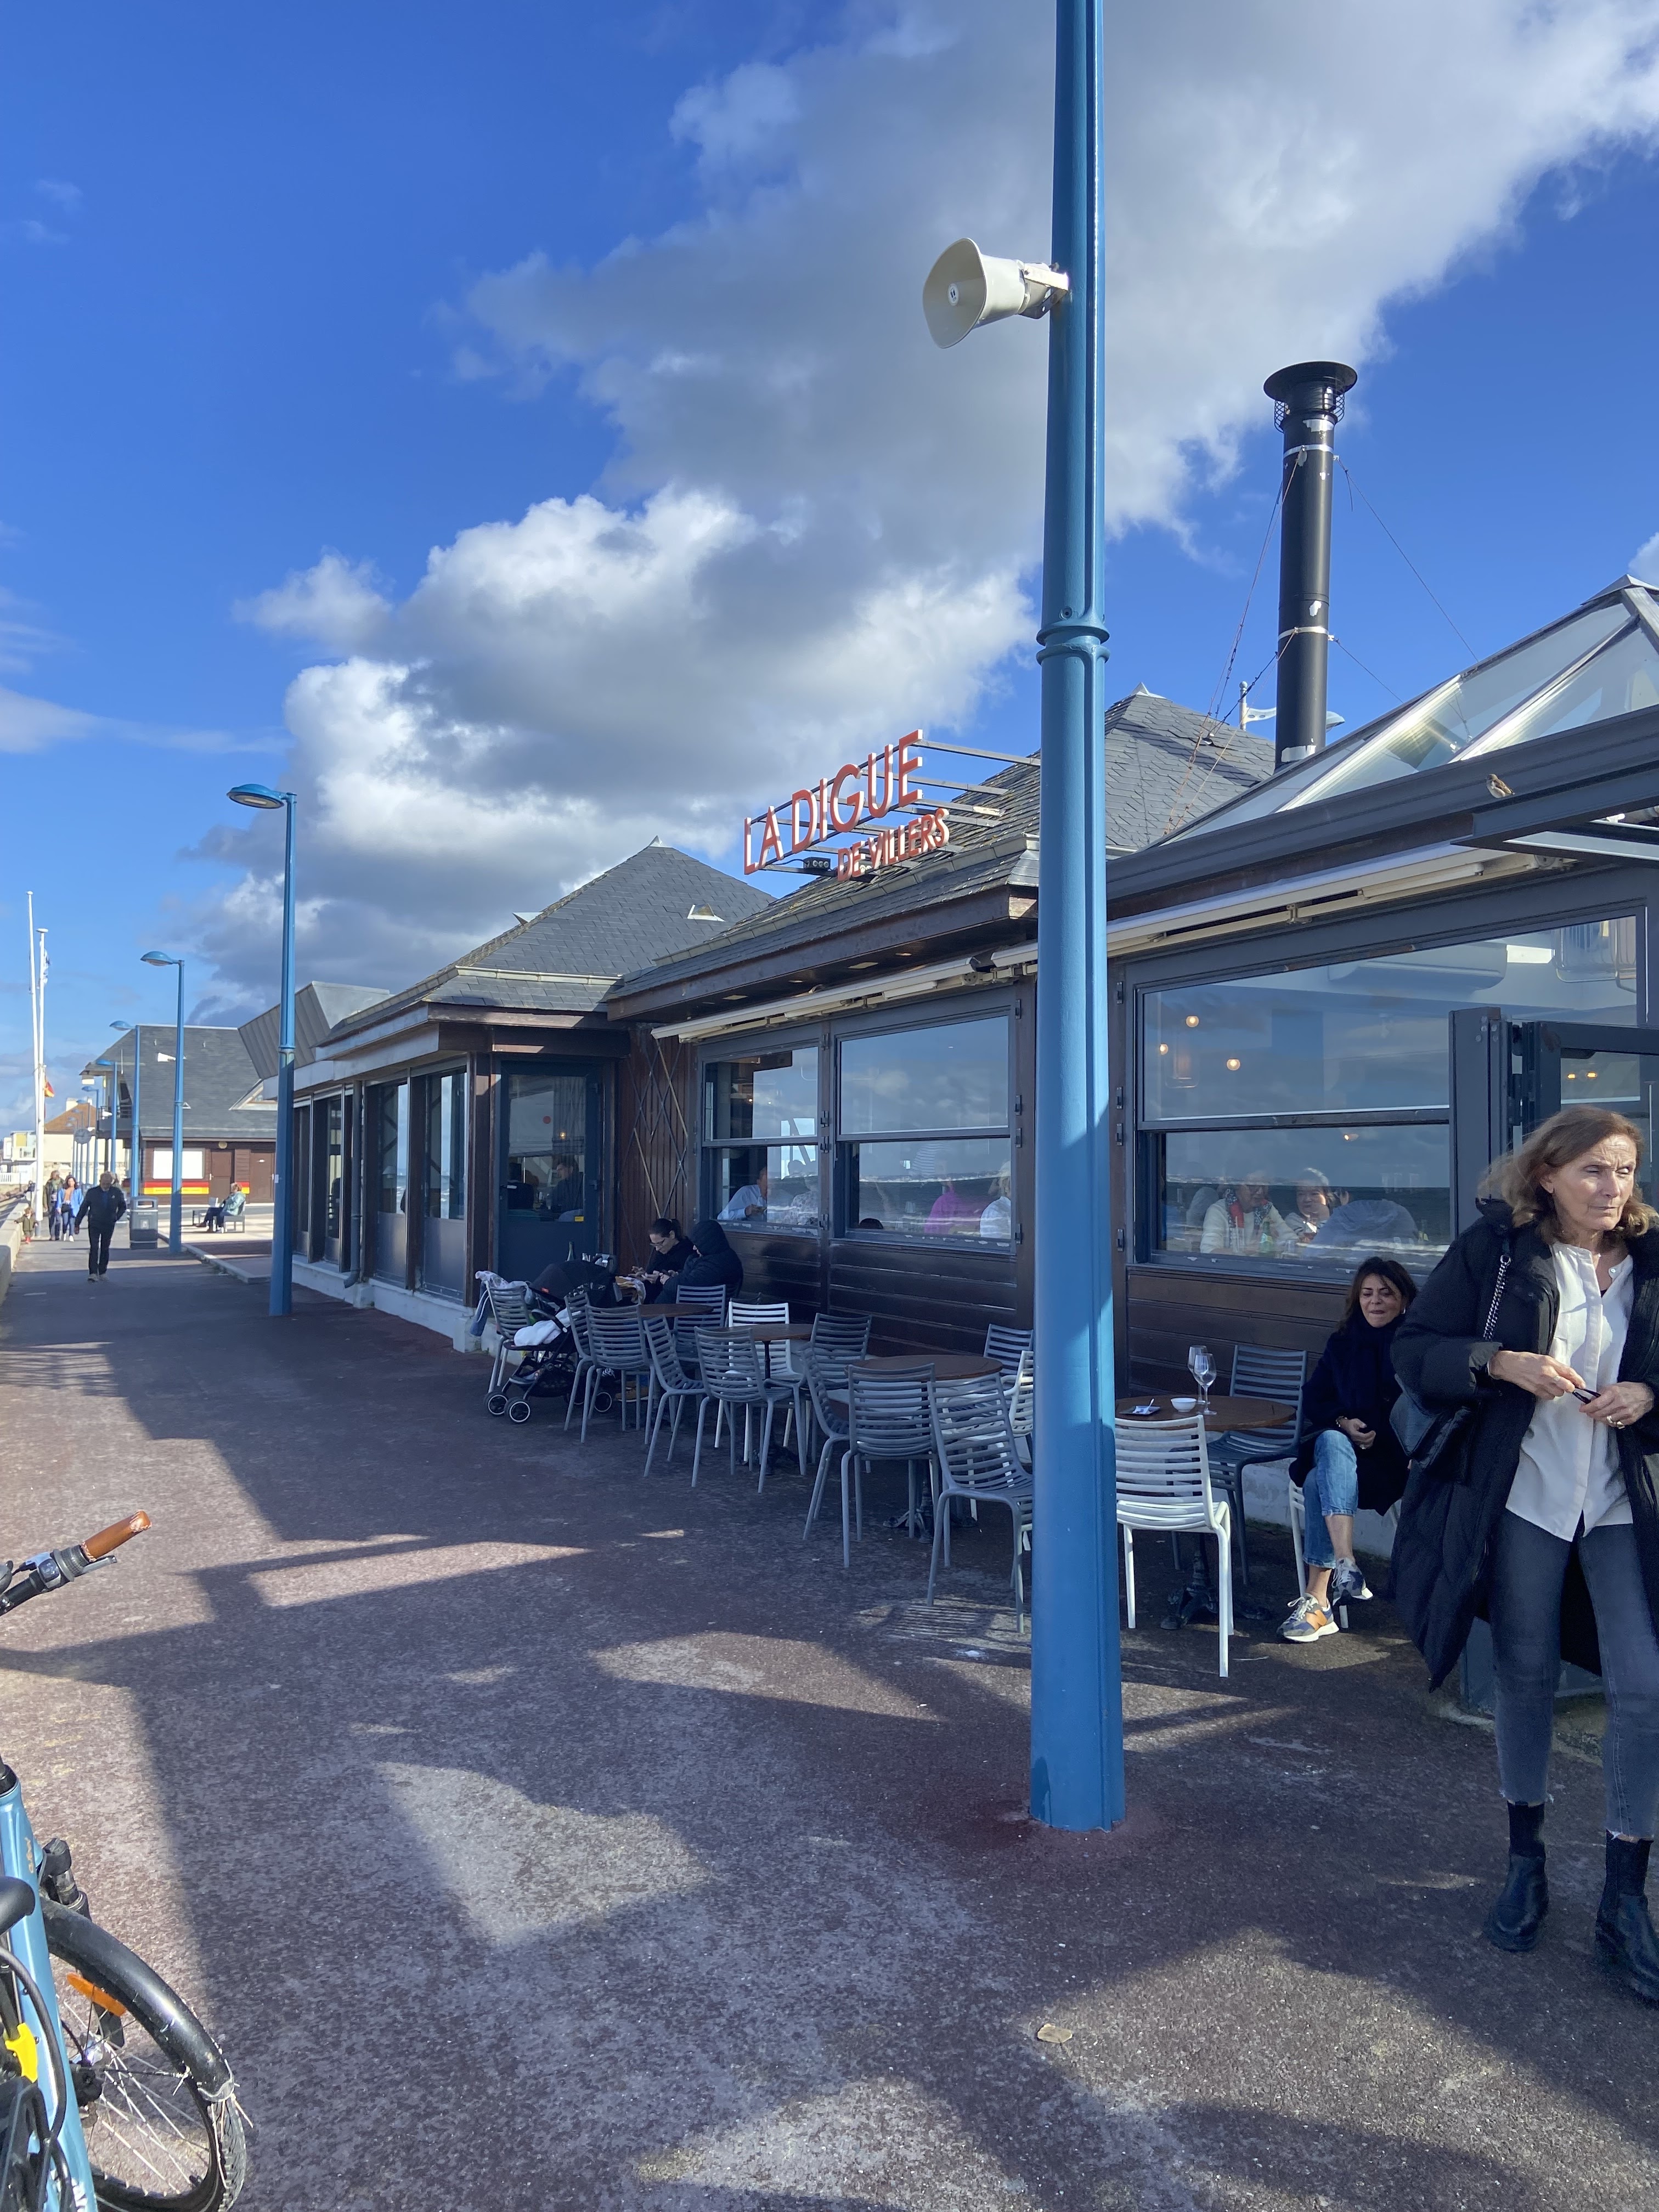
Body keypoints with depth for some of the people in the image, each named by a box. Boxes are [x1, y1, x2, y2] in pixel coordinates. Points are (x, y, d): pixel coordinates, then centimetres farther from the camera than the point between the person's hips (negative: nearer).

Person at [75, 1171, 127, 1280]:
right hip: (94, 1225, -2)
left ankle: (103, 1273, 21)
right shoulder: (92, 1193, -3)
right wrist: (77, 1223, 2)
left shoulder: (117, 1193, 1)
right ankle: (93, 1273, -16)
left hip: (109, 1226, 2)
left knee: (105, 1249, 10)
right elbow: (83, 1208, 3)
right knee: (94, 1248, -12)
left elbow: (123, 1207, 17)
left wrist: (117, 1217, 4)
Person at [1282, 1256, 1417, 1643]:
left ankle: (1317, 1599, -29)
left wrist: (1377, 1435, -19)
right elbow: (1314, 1400, 12)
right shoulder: (1342, 1343, 13)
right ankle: (1345, 1566, -43)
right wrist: (1342, 1423, -7)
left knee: (1321, 1481, -31)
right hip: (1339, 1443, 3)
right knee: (1330, 1442, -34)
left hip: (1393, 1456, -3)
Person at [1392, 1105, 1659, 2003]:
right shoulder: (1495, 1248, -6)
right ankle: (1526, 1862, 34)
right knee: (1525, 1677, 12)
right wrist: (1500, 1363, -20)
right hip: (1523, 1498, -1)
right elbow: (1413, 1348, -5)